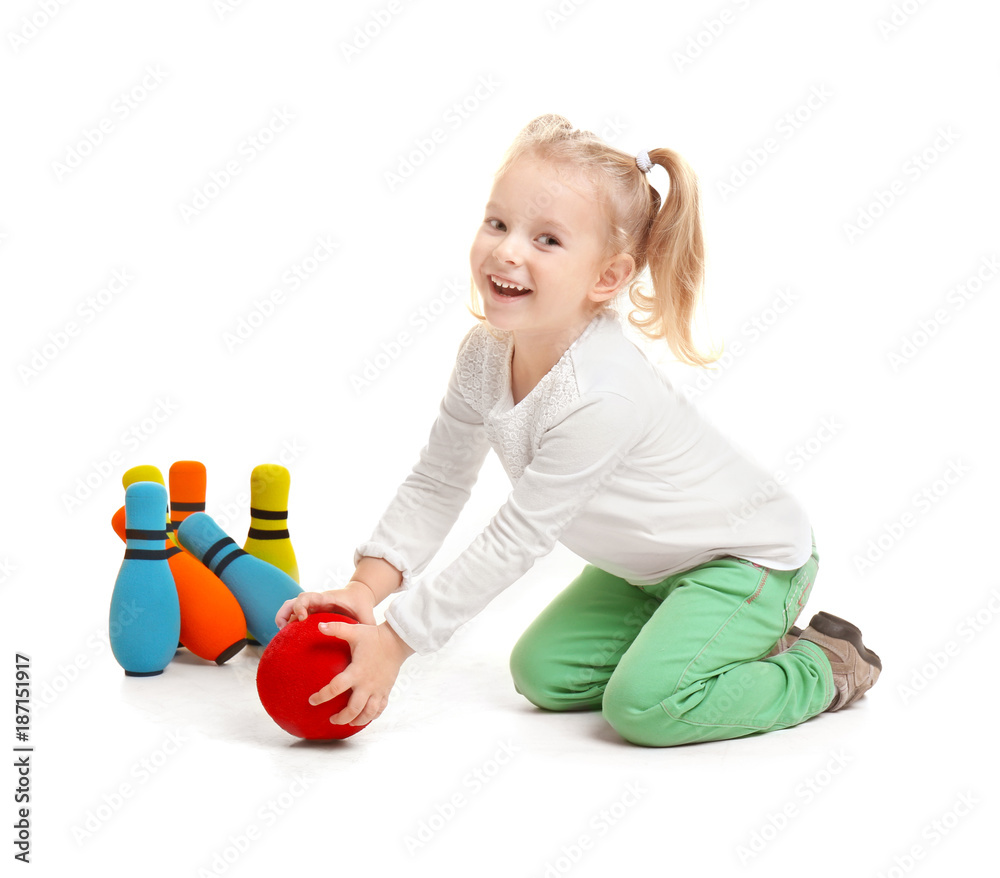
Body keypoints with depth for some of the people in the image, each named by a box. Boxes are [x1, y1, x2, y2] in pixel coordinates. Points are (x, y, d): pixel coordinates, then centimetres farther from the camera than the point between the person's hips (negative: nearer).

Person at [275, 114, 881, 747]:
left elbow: (515, 542, -31)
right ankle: (735, 644, 19)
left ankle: (820, 669, 0)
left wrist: (394, 640, -26)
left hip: (749, 556, -8)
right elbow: (436, 485, -3)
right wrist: (365, 588, -16)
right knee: (543, 673, 6)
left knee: (645, 704, -25)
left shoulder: (598, 399, -36)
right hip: (649, 564, 9)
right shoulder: (485, 351, -12)